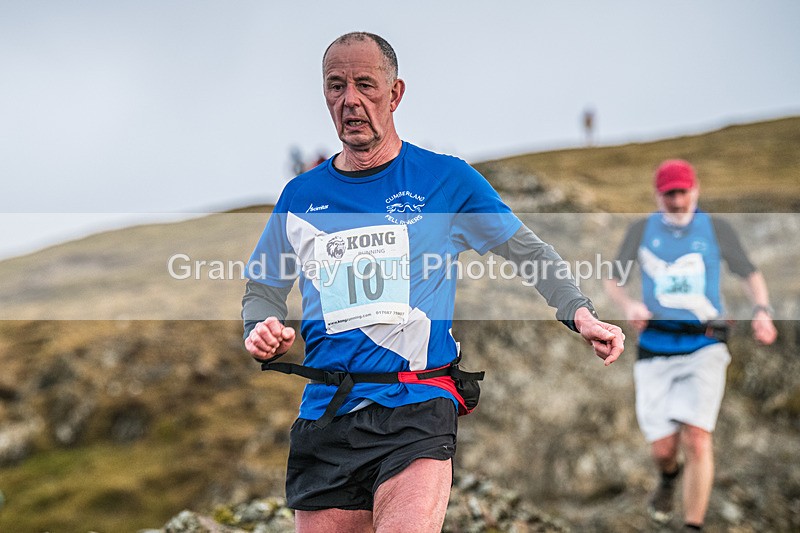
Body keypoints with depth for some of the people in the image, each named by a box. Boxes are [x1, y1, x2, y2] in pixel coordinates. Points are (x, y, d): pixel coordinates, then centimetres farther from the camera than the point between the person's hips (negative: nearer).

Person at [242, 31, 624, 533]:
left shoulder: (447, 179, 5)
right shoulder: (301, 195, 12)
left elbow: (528, 252, 11)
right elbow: (264, 290, 22)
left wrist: (580, 313, -5)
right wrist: (262, 331, 0)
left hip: (418, 411, -3)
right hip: (325, 417, 4)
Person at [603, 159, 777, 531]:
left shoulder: (716, 229, 3)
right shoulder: (641, 231, 5)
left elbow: (750, 275, 11)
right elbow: (612, 281, 12)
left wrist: (762, 311, -9)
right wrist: (629, 306, -10)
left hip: (704, 347, -1)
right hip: (655, 347, 1)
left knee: (696, 439, -17)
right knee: (662, 449, 1)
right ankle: (669, 477, 39)